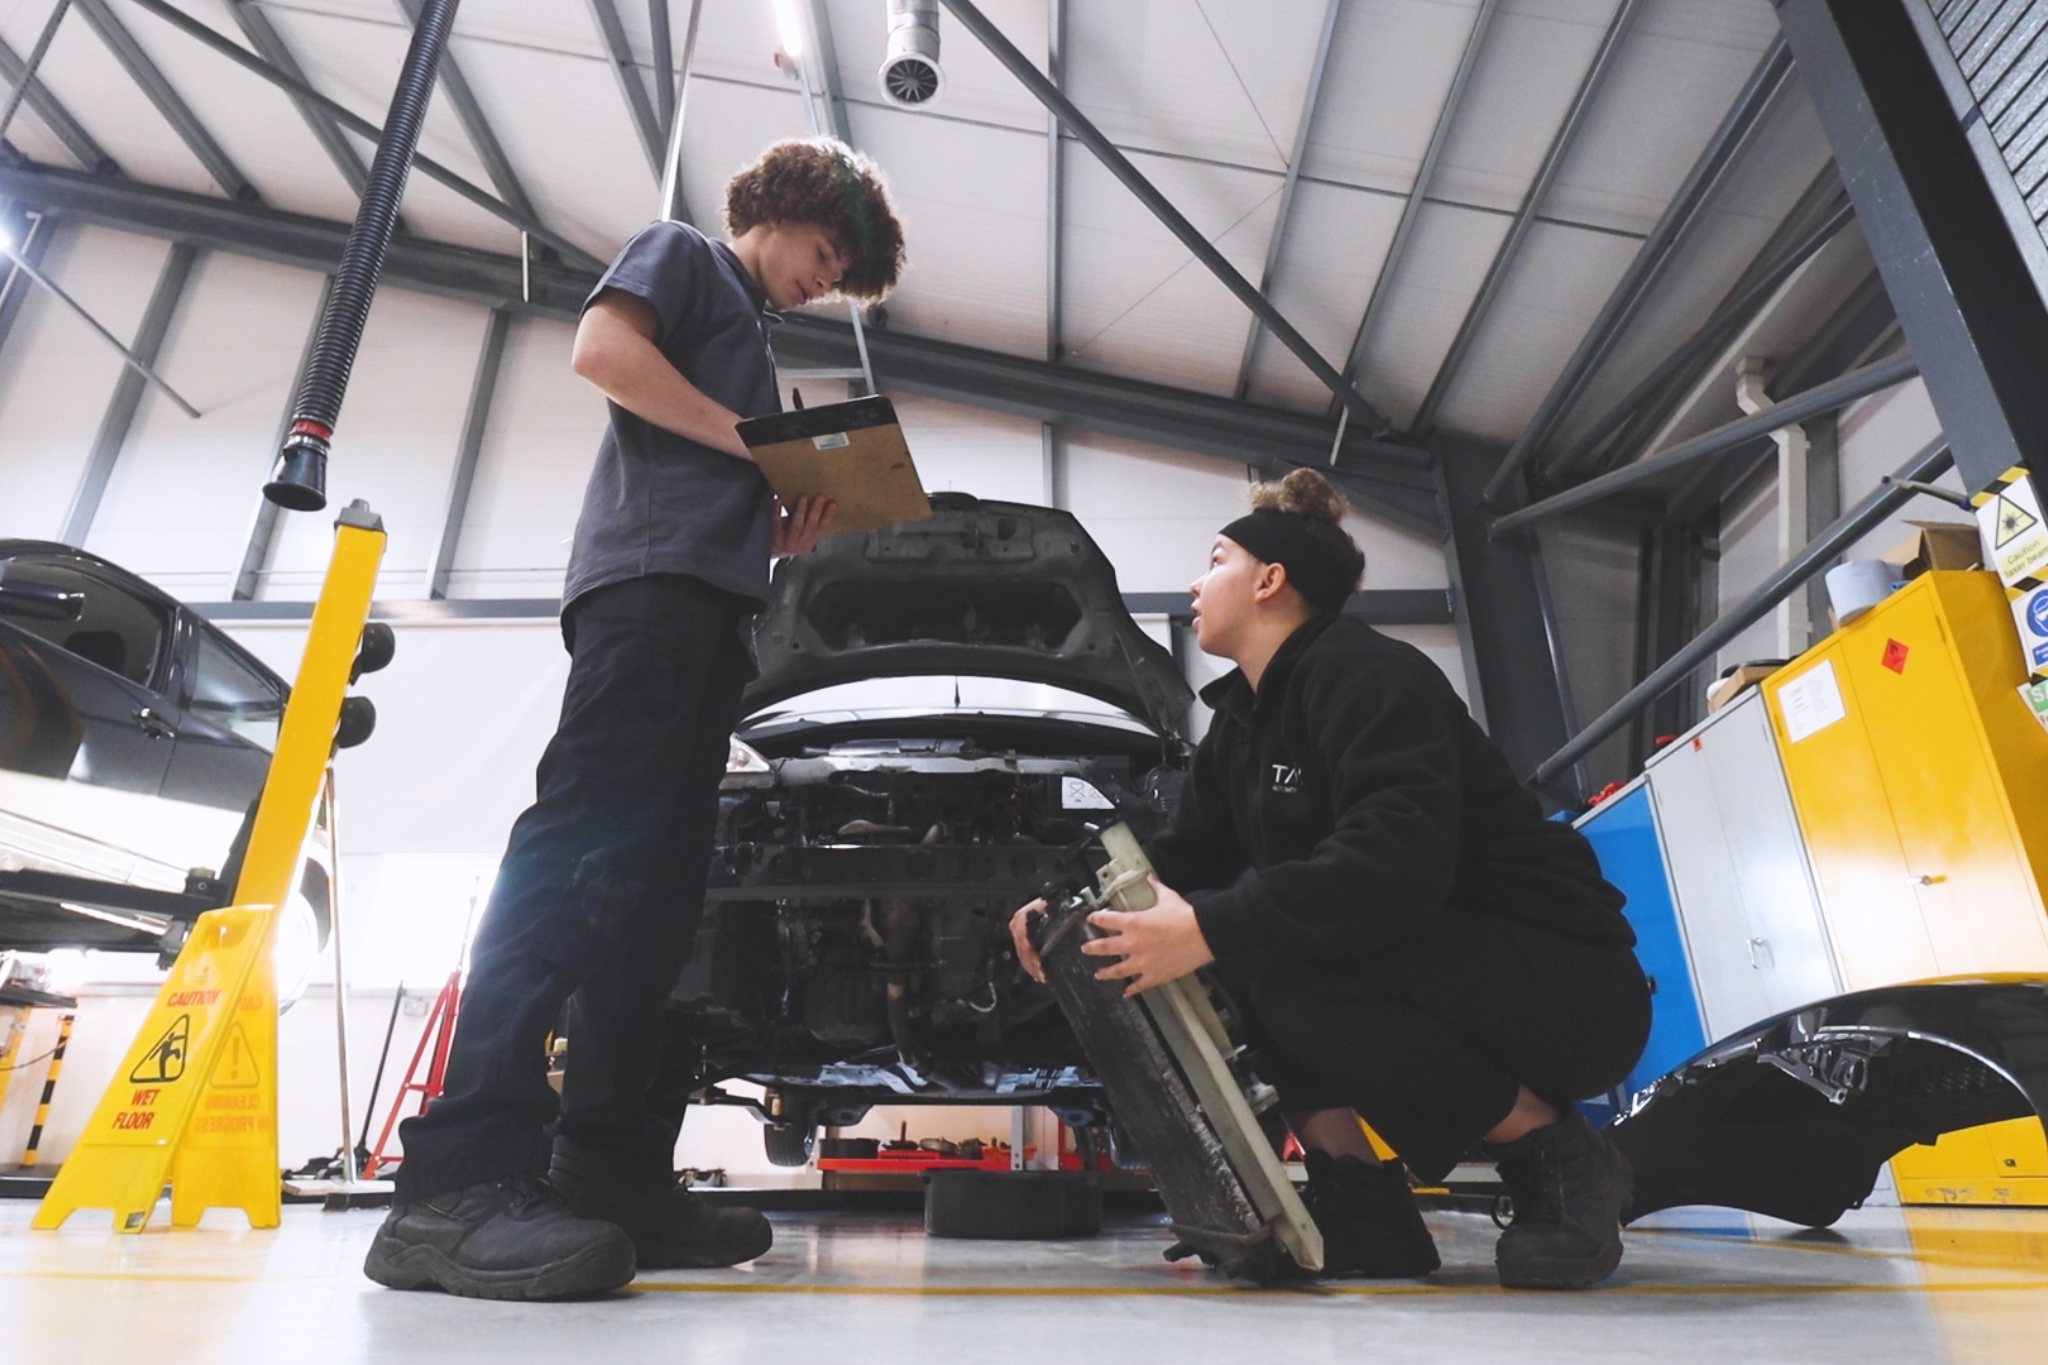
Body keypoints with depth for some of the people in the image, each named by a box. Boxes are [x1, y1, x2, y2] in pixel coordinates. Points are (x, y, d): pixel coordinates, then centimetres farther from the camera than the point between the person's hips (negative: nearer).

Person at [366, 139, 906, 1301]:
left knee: (660, 891, -2)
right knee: (583, 845, -23)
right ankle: (465, 1174, -26)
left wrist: (797, 523, 10)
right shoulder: (684, 255, 16)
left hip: (713, 607, 9)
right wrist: (761, 445, -4)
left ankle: (610, 1172, -2)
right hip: (652, 577, -9)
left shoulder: (752, 342, 38)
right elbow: (602, 348, -6)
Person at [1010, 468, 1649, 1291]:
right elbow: (1191, 855, 10)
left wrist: (1211, 929, -36)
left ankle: (1554, 1157, -9)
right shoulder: (1241, 716, 9)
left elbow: (1399, 859, -34)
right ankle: (1362, 1201, -3)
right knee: (1239, 941, -7)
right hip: (1420, 972, 8)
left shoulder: (1362, 672, -19)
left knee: (1285, 967, -31)